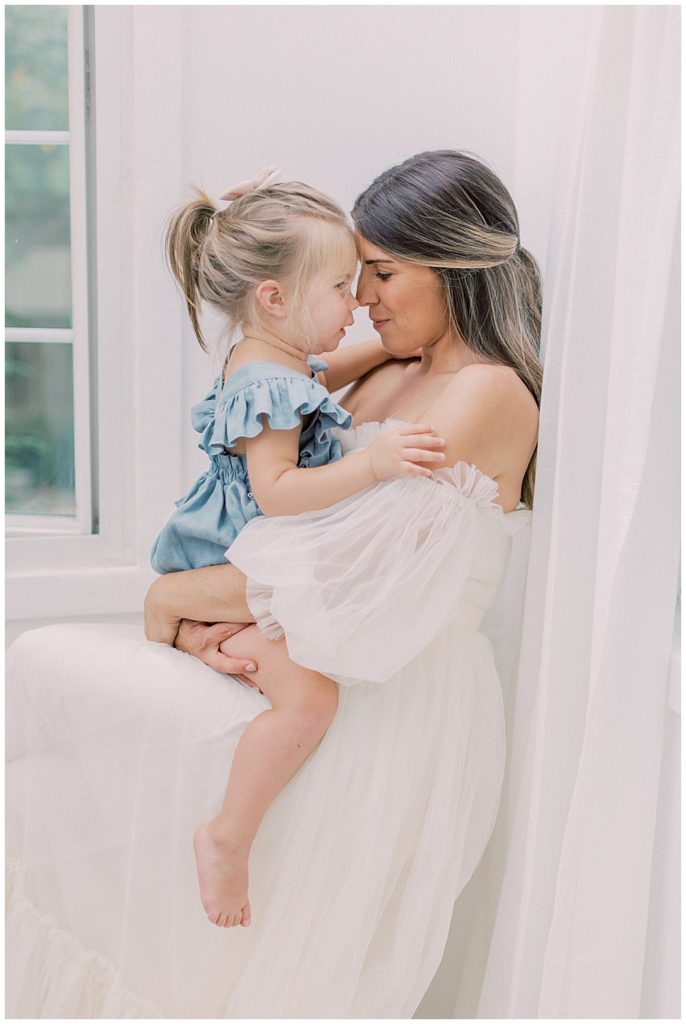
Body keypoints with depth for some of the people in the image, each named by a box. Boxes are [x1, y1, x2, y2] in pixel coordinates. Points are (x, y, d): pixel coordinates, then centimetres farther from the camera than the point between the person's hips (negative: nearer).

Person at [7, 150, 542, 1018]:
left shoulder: (490, 395, -15)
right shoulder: (383, 382, 13)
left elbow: (338, 569, -22)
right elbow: (280, 518, 10)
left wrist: (171, 601, -10)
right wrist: (206, 621, -10)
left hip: (392, 712, -9)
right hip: (324, 685, 9)